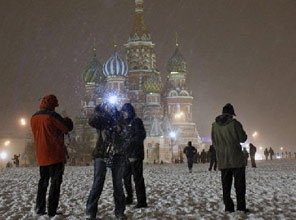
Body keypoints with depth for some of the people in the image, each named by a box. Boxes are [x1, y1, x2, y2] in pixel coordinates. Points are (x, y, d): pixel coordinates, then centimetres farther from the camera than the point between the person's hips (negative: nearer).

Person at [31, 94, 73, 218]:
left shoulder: (34, 117, 9)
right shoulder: (52, 116, -14)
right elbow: (68, 128, -12)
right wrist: (68, 120, 10)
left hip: (41, 156, 7)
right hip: (55, 155, -7)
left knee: (43, 181, 17)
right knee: (55, 182, -2)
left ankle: (39, 209, 18)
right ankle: (52, 212, -4)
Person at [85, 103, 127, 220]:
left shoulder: (119, 119, 11)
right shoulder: (100, 120, 7)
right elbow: (91, 121, -14)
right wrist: (101, 111, -17)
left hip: (117, 156, 2)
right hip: (101, 155, -2)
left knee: (118, 185, 4)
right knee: (97, 184, -7)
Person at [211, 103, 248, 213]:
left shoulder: (215, 125, 3)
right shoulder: (234, 123, -12)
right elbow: (243, 138, -6)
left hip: (222, 160, 4)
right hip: (236, 159, -4)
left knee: (226, 185, 9)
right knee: (239, 184, 2)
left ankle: (228, 207, 8)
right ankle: (241, 207, 1)